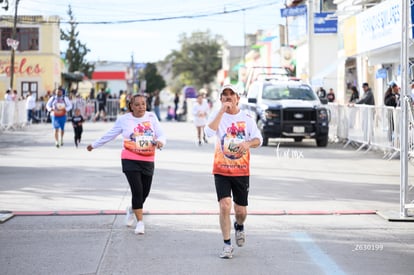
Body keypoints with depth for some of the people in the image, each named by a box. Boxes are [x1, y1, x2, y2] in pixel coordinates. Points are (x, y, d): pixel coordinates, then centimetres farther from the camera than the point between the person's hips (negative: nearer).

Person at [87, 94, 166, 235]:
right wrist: (94, 145, 22)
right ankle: (140, 222, -1)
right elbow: (110, 134, 13)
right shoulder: (124, 119, 0)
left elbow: (161, 135, 1)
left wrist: (160, 142, -23)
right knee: (137, 191, -13)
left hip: (148, 161, 3)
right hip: (130, 160, -3)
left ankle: (132, 210, 40)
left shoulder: (151, 117, 3)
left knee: (145, 192, 8)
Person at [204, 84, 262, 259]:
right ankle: (227, 245, -4)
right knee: (225, 206, -15)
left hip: (241, 171, 2)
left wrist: (249, 143, -25)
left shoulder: (246, 118, 4)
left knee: (241, 210, 8)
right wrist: (222, 110, -24)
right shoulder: (217, 115, -2)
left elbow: (258, 139, -2)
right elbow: (209, 132, -22)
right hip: (221, 171, -2)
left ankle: (239, 226, 44)